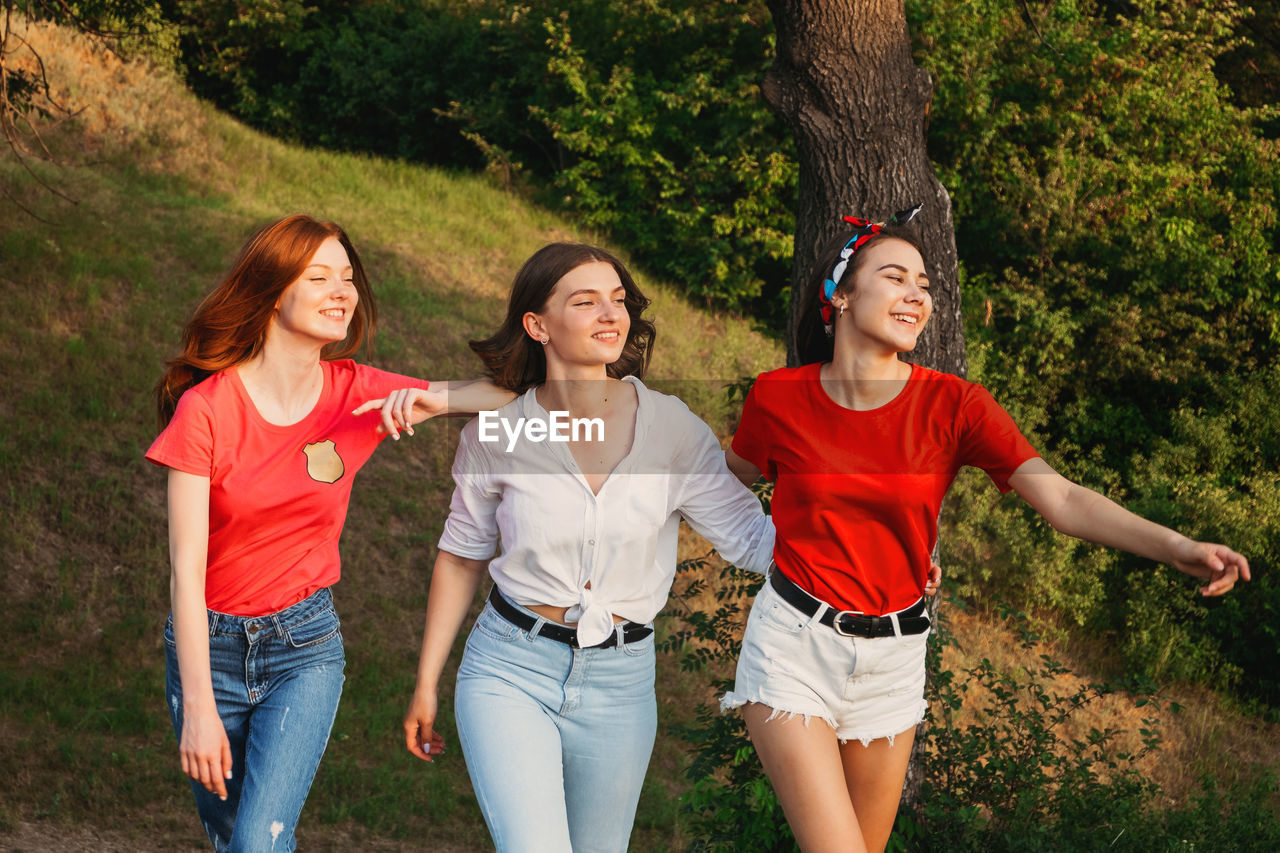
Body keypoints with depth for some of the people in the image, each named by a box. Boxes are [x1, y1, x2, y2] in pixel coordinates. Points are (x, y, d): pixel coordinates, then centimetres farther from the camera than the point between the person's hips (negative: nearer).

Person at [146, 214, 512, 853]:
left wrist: (433, 400, -30)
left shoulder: (357, 394, -6)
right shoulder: (206, 409, -14)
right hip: (210, 645, -1)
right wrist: (198, 708, -19)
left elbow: (512, 395, -9)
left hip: (306, 645, 1)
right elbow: (186, 571, -15)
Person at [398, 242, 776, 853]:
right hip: (510, 670, -2)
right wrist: (426, 683, 10)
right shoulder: (494, 435, -6)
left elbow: (754, 540, -5)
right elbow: (462, 556, 7)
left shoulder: (671, 428, -6)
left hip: (620, 683, 2)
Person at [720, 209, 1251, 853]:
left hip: (893, 656, 2)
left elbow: (1061, 499, -17)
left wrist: (1179, 548, -29)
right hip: (794, 642, -2)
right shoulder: (778, 398, -7)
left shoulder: (955, 406, -7)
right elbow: (733, 481, 15)